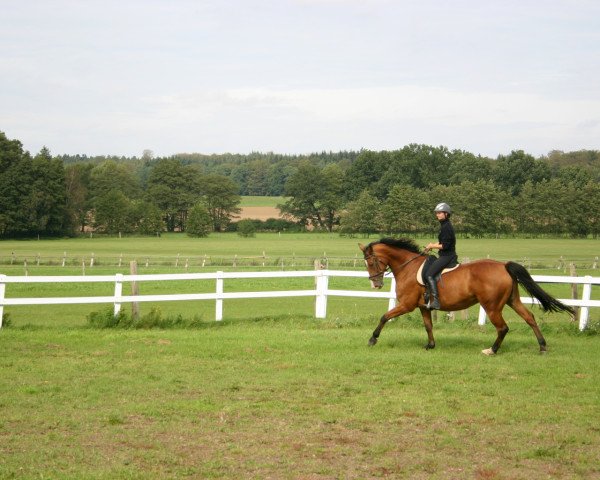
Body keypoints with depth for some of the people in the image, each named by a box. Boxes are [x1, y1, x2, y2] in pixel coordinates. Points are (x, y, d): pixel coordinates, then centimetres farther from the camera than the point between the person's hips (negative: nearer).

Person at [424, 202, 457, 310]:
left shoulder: (446, 227, -16)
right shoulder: (445, 225, 16)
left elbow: (445, 246, -21)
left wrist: (432, 246, -10)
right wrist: (433, 245, 11)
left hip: (446, 256, -11)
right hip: (446, 256, 11)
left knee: (429, 274, -19)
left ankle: (435, 301, -27)